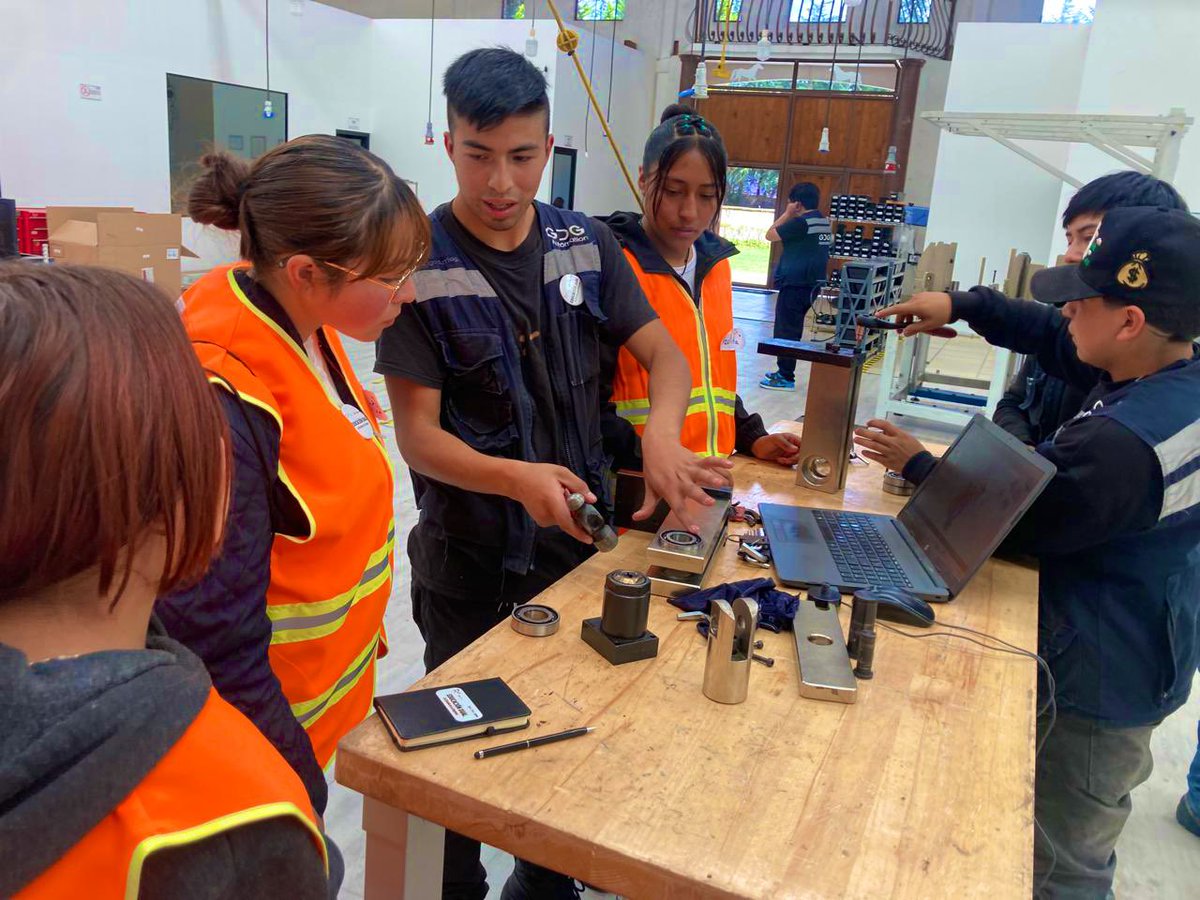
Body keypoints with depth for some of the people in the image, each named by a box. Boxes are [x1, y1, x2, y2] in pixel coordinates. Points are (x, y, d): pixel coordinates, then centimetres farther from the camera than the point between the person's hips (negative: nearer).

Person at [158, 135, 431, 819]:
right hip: (270, 732, -7)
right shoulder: (226, 403, -31)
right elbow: (218, 646, -26)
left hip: (328, 693, 8)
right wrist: (300, 803, -17)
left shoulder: (306, 327, -4)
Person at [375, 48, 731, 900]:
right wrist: (514, 479, -35)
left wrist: (660, 430, -23)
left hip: (583, 540, 5)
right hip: (470, 561, -4)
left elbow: (665, 353, 0)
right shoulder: (420, 265, -15)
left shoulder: (588, 245, -2)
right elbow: (418, 436, -17)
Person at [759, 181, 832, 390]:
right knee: (793, 329, 17)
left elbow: (771, 235, -10)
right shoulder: (825, 222, 10)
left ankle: (786, 377, 0)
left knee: (785, 330, -3)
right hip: (812, 284, 9)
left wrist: (787, 214, -4)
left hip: (794, 284, -9)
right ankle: (785, 371, 25)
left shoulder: (800, 222, -17)